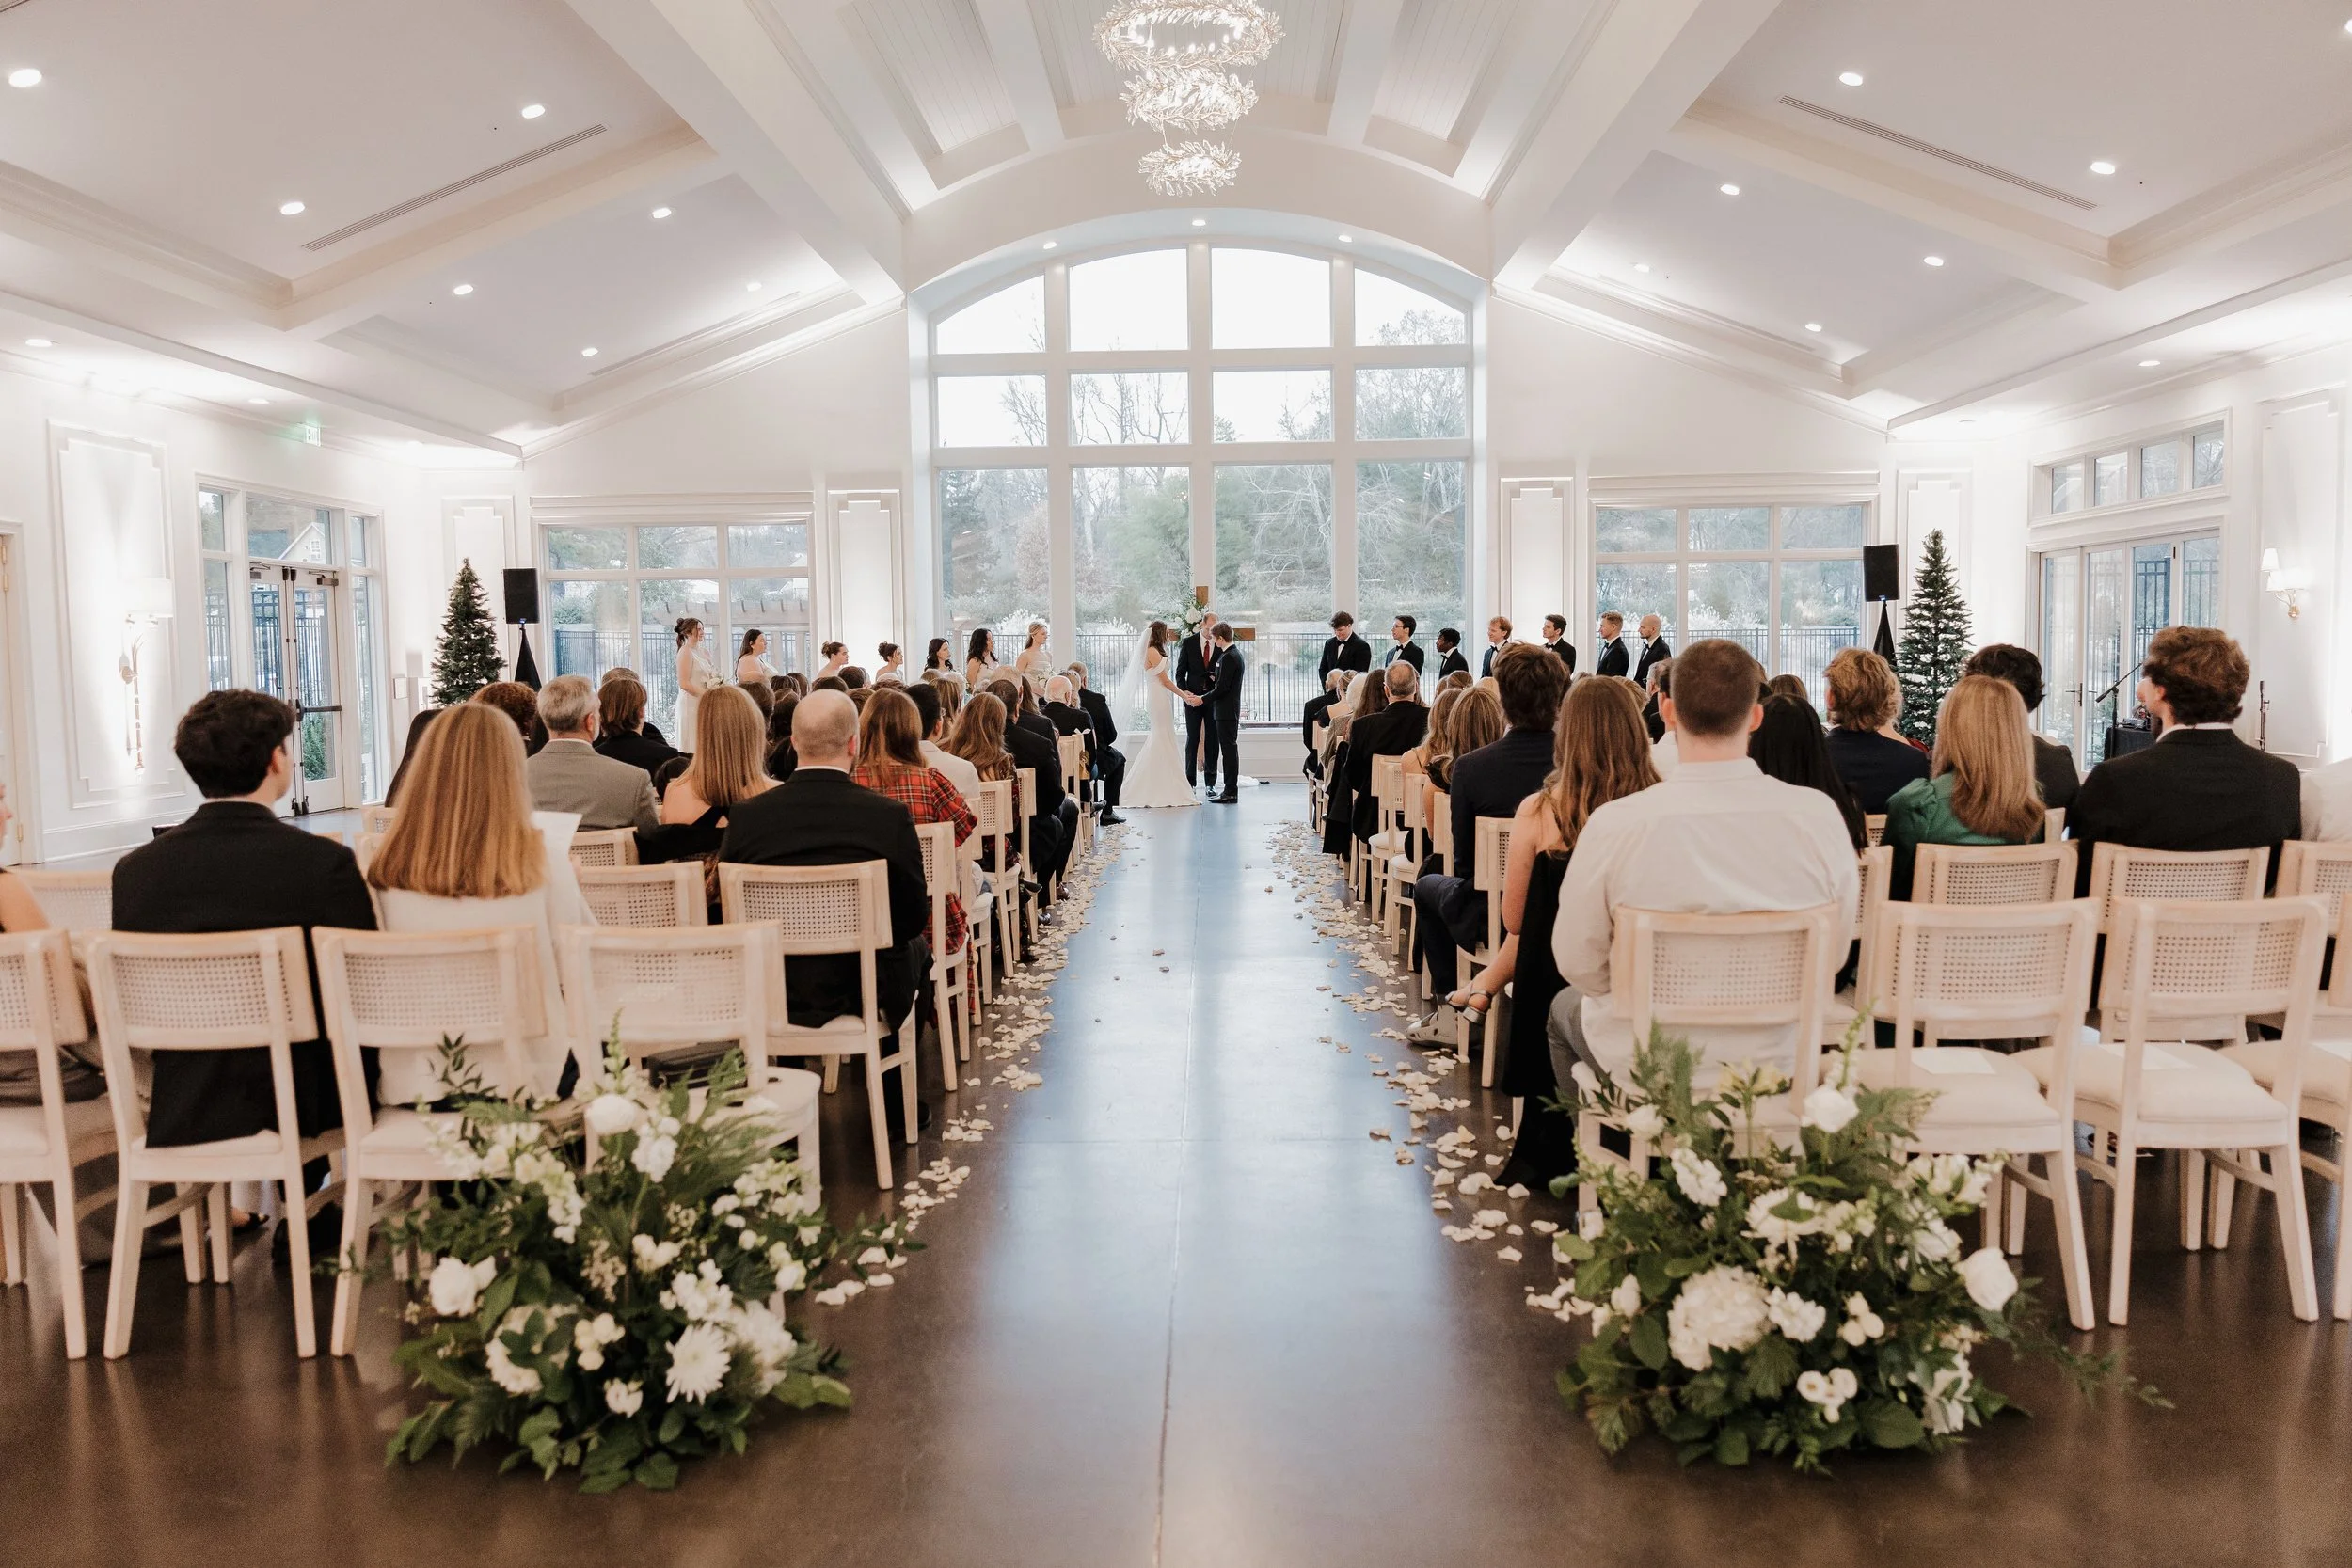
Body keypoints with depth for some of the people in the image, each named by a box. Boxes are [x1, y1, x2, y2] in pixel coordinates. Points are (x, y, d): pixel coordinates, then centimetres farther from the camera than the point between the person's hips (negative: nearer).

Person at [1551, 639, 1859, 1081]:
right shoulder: (1819, 816, -17)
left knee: (1565, 1006, 32)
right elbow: (1831, 957, -4)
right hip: (1776, 1058, 3)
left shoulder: (1615, 823, -24)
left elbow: (1576, 963, -12)